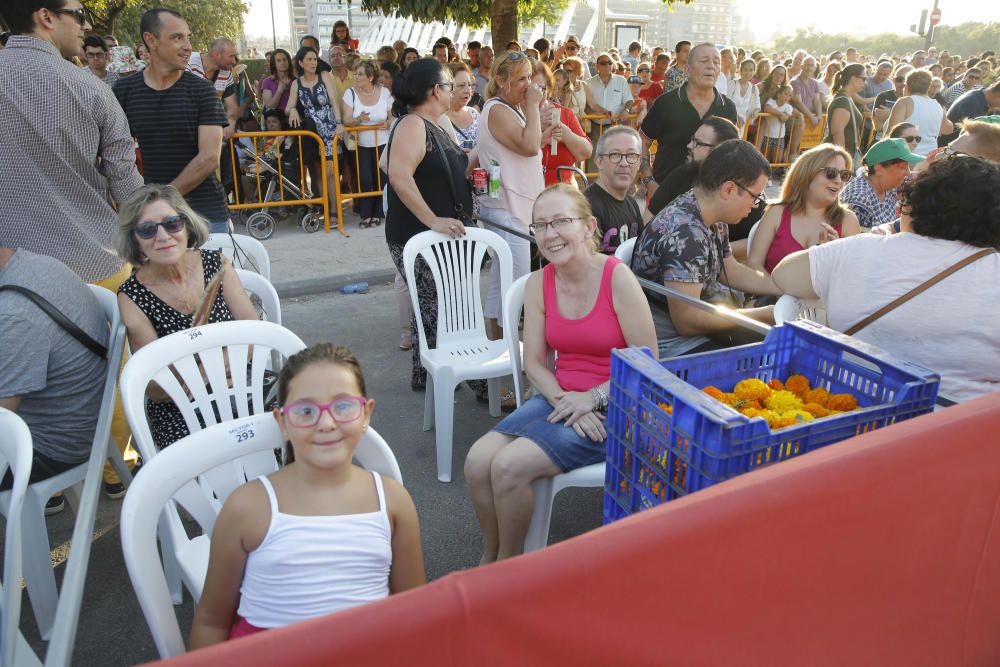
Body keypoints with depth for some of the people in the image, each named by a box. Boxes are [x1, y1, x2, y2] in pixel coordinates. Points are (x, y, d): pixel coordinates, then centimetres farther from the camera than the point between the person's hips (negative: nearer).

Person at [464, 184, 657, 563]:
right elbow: (534, 362, 3)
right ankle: (490, 557, 11)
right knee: (478, 460, -16)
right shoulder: (538, 284, 2)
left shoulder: (617, 278, -13)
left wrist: (592, 398, -18)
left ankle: (508, 562, 7)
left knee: (509, 465, -21)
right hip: (559, 397, 5)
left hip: (613, 407, -5)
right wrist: (563, 400, -14)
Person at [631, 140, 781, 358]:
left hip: (699, 332, 9)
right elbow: (687, 321, -27)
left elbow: (732, 271, 20)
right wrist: (764, 315, -17)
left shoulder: (713, 219, 2)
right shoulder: (685, 234, -26)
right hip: (669, 347, -9)